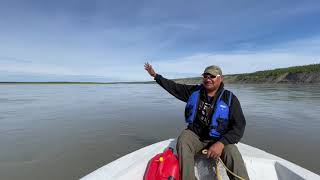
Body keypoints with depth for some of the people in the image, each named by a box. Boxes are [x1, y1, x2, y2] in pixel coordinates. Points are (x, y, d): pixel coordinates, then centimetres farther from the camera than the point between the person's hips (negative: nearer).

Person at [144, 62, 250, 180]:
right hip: (194, 135, 2)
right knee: (183, 141, -28)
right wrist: (155, 75, 6)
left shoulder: (229, 98, -9)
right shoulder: (194, 91, -1)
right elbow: (173, 87, 6)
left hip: (218, 139, -1)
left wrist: (221, 143, -25)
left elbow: (238, 126, -11)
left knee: (233, 154, -30)